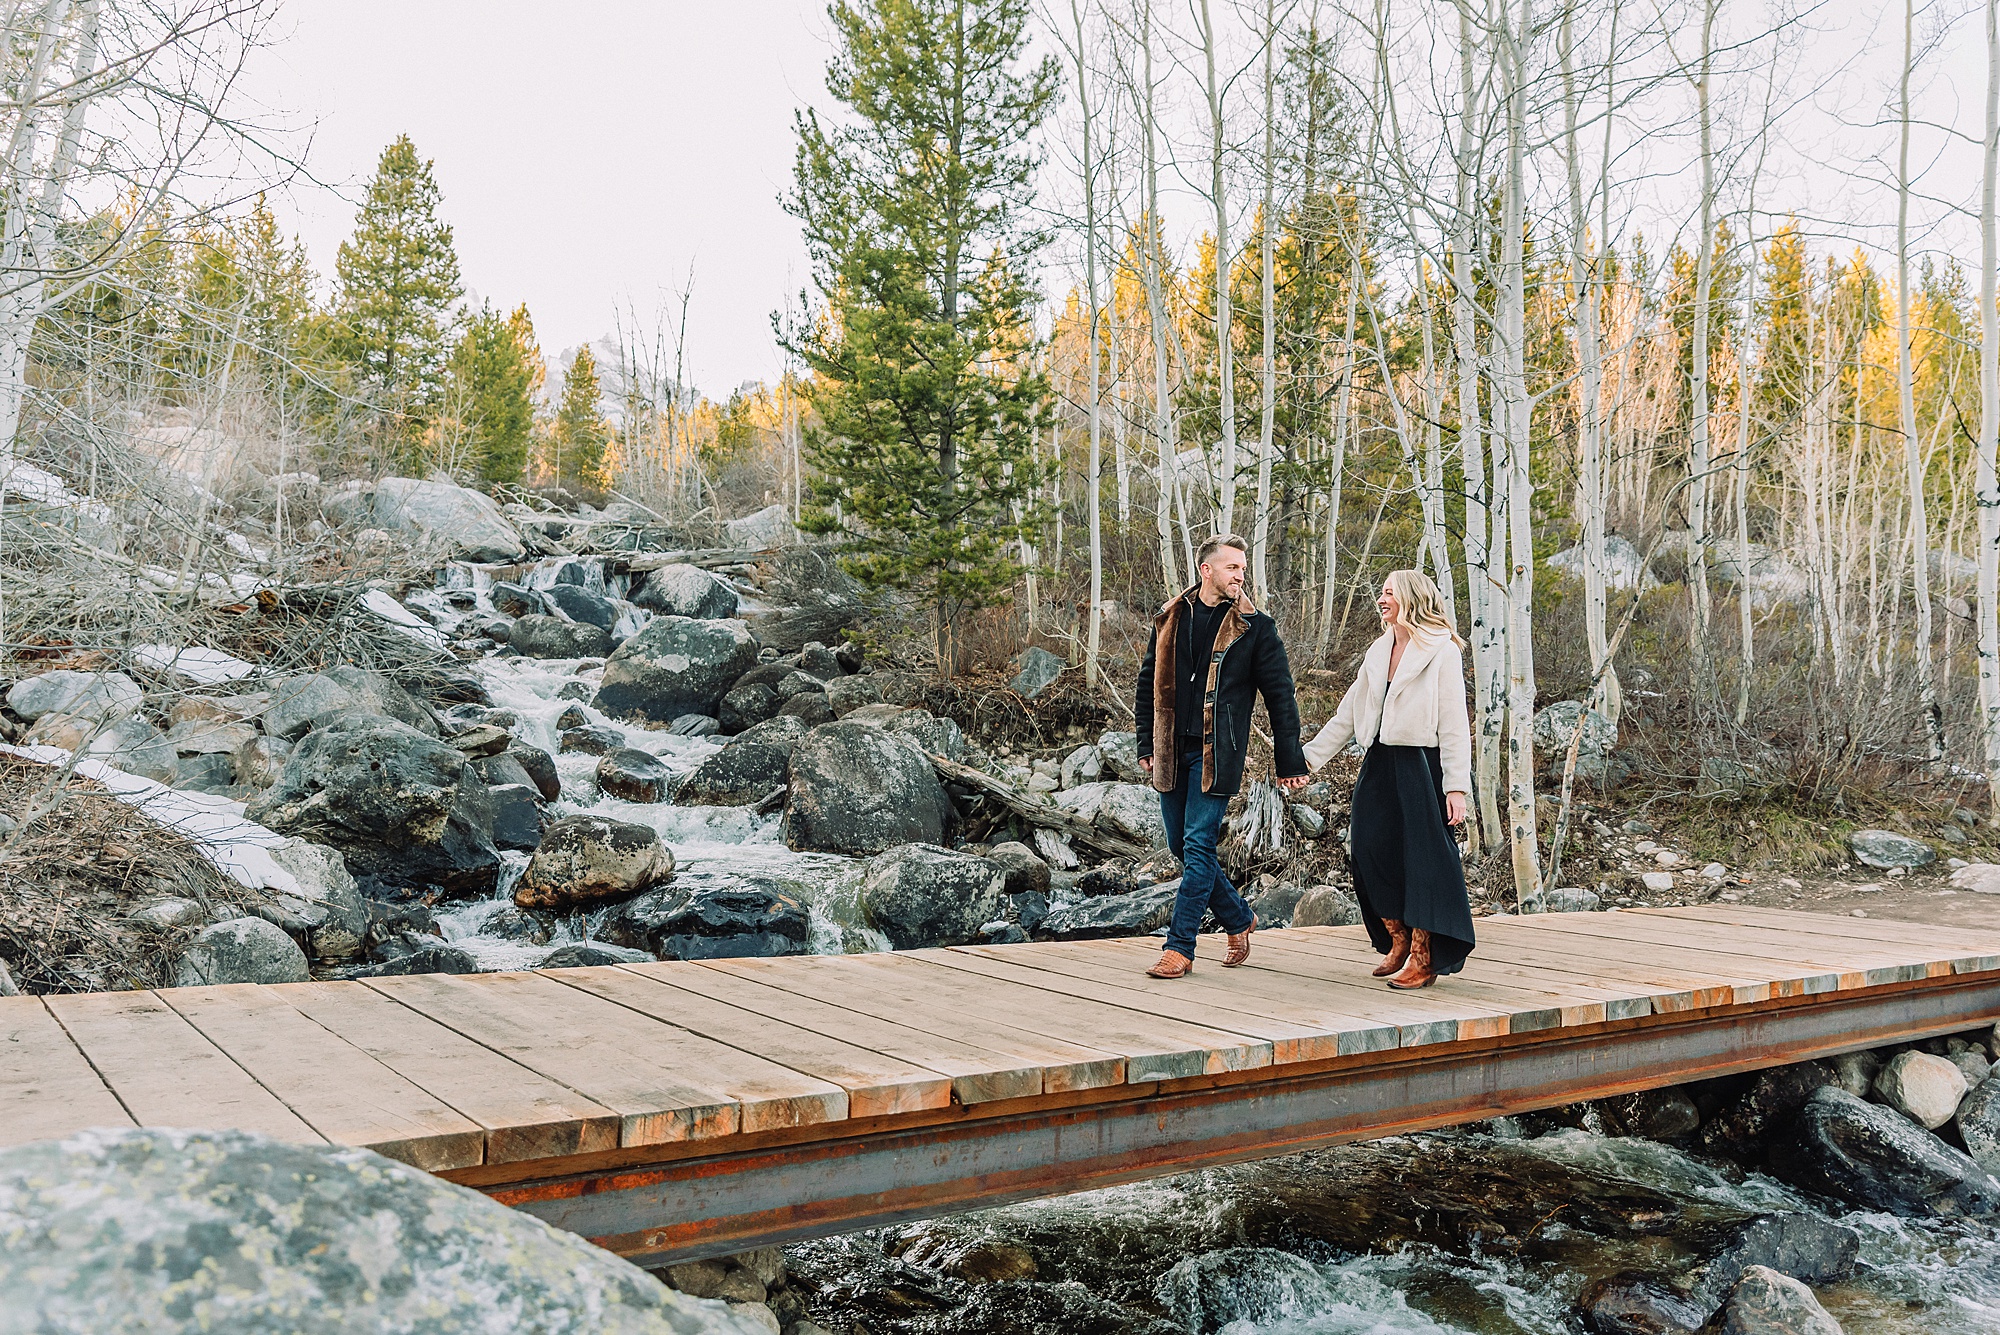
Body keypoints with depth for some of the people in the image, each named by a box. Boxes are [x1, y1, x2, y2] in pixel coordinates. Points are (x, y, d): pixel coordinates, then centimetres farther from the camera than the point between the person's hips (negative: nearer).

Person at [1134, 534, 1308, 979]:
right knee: (1181, 846, 11)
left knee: (1198, 846, -9)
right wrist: (1146, 744, 12)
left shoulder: (1254, 626, -2)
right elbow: (1149, 684, 16)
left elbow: (1280, 696, -1)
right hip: (1172, 752, 5)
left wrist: (1290, 762, -2)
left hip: (1216, 753, -5)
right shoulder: (1170, 619, 8)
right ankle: (1239, 920, 30)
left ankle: (1179, 949, -2)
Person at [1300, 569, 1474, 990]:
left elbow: (1454, 725, -8)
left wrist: (1456, 786, -14)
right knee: (1373, 853, 3)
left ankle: (1423, 961, 6)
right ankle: (1398, 945, 20)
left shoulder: (1441, 652, -4)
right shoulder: (1378, 653, 16)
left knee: (1420, 860, -4)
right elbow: (1348, 714, 18)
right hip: (1378, 767, 7)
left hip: (1420, 769, -7)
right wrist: (1307, 757, 12)